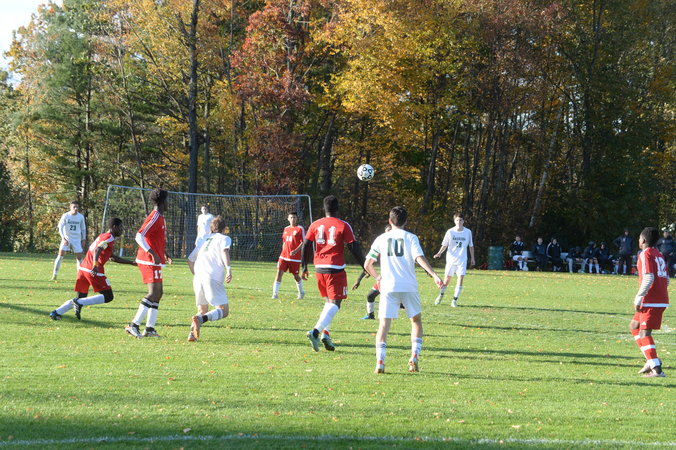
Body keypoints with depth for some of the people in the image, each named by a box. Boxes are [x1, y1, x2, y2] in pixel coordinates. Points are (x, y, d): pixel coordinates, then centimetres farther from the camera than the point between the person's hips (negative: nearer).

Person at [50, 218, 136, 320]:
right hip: (94, 272, -9)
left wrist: (132, 263, 37)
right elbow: (97, 249, -23)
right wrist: (95, 265, -36)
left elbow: (113, 258, 34)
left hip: (83, 268, 9)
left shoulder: (102, 236, 26)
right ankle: (79, 302, -15)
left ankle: (56, 312, 2)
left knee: (81, 298, 15)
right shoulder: (109, 238, -4)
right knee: (108, 297, -2)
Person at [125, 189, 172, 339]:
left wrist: (164, 254, 24)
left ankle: (149, 328, 11)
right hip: (149, 261, -11)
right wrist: (153, 254, -28)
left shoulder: (160, 217, 17)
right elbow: (139, 236, -24)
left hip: (154, 261, 11)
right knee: (153, 293, -16)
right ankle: (134, 325, -20)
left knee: (158, 294, 11)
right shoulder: (155, 217, -15)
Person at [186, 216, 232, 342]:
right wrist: (228, 269, -21)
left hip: (198, 278, 6)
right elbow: (225, 251, -11)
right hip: (213, 279, -6)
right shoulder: (224, 238, 12)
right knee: (223, 311, -4)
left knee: (202, 310, 18)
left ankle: (192, 334, -5)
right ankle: (200, 319, -29)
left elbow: (190, 260, 30)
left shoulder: (204, 239, 27)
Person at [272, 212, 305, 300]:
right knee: (279, 273, -9)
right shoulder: (286, 229, 14)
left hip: (295, 257, -4)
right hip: (284, 256, 4)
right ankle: (275, 293, -10)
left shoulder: (300, 229, -4)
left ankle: (301, 293, 29)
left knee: (295, 275, 7)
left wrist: (296, 250, -23)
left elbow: (303, 242, -10)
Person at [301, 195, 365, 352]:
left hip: (319, 268, 5)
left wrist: (304, 267, 13)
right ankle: (316, 331, -26)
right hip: (336, 268, -5)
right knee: (334, 304, -6)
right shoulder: (343, 226, -3)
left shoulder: (315, 225, 7)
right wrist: (365, 266, 3)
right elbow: (354, 247, -5)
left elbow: (305, 246, 5)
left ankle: (325, 333, 6)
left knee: (329, 301, 20)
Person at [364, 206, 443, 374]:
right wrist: (434, 275, -17)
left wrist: (377, 277, 28)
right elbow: (420, 258, -12)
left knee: (384, 324, -1)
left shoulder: (381, 239, 10)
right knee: (416, 321, 17)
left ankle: (380, 362, -16)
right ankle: (414, 356, 2)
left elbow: (367, 265, 11)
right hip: (409, 287, -1)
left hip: (389, 287, 1)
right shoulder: (410, 238, 4)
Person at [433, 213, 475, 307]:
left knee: (460, 279, -12)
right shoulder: (450, 232, -2)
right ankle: (441, 295, 29)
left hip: (462, 260, 1)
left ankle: (455, 300, -5)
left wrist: (472, 258, 12)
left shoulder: (468, 232, 2)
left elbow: (471, 246, 13)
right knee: (447, 279, 4)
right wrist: (439, 253, -17)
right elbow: (444, 245, 1)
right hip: (451, 259, -1)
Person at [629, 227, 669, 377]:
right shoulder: (659, 255, 18)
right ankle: (651, 360, 11)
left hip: (651, 301, -9)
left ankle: (657, 369, -19)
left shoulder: (646, 254, -9)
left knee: (644, 332, -11)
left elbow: (649, 277, -20)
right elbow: (666, 279, 19)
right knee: (634, 326, 19)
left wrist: (639, 297, -18)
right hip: (662, 300, 9)